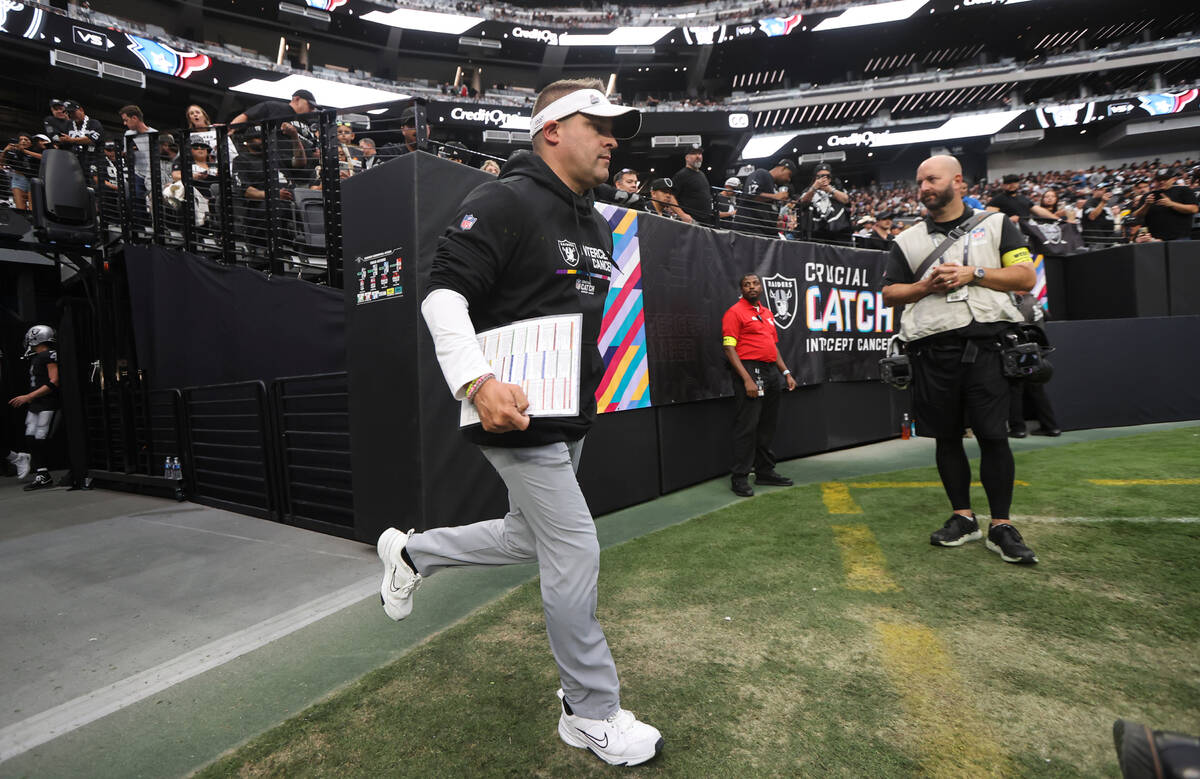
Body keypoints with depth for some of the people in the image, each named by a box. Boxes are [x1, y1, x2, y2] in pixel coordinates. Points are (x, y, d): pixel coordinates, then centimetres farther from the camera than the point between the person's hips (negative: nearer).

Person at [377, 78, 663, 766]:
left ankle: (413, 552, 44)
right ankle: (591, 713, 18)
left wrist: (613, 372, 17)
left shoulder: (599, 224, 17)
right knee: (576, 551, -4)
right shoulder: (506, 202, -11)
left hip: (571, 415, 10)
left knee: (530, 538, 21)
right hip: (516, 414, -10)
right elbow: (445, 293, -19)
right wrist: (478, 381, -32)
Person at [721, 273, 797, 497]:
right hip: (750, 371, -8)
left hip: (771, 373, 8)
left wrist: (786, 373, 15)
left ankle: (765, 471, 24)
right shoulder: (735, 312, -5)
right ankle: (739, 478, 0)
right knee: (747, 426, -7)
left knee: (768, 426, 13)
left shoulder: (767, 313, 20)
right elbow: (729, 349, -12)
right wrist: (747, 379, -20)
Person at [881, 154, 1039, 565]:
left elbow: (1026, 277, 5)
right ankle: (963, 517, 18)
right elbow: (889, 294, 13)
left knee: (993, 435, -5)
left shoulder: (995, 224, 13)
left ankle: (1001, 527, 6)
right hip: (933, 349, 2)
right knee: (947, 436, 6)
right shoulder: (907, 240, 16)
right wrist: (926, 286, -4)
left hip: (986, 343, -2)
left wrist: (973, 274, -8)